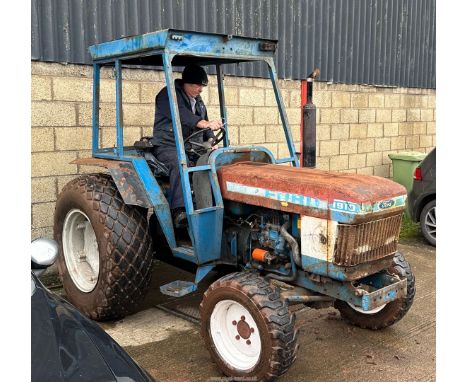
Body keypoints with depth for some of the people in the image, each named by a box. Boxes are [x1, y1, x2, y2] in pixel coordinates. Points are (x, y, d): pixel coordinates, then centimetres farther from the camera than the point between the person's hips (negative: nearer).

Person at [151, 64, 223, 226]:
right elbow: (181, 115, -27)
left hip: (190, 147, 7)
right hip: (167, 146, -7)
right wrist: (205, 124, -41)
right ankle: (180, 211, -47)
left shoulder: (198, 101, 19)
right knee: (179, 164, -37)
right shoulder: (168, 95, -7)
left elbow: (204, 124, 21)